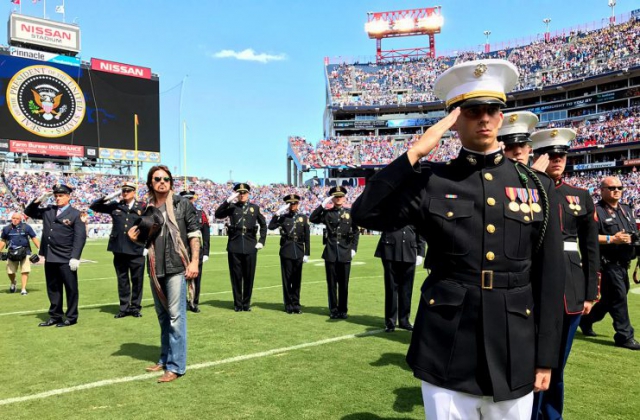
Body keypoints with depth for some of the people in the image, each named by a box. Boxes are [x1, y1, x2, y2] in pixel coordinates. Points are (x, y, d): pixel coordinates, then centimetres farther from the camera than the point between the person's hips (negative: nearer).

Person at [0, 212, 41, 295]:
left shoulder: (26, 227, -1)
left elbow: (34, 238, 2)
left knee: (25, 271, -8)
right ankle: (13, 283, 38)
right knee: (10, 272, 6)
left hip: (24, 252, -2)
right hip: (12, 252, 2)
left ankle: (23, 289, 1)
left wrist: (40, 249, -4)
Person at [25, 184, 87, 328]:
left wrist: (75, 257, -18)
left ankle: (71, 318, 14)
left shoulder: (75, 214, -6)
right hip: (50, 258, 6)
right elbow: (29, 212, 20)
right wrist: (39, 200, 2)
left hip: (66, 259, -6)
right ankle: (55, 316, 26)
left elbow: (80, 238, -11)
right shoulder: (48, 211, 12)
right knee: (53, 289, 15)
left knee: (71, 289, 4)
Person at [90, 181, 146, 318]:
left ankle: (135, 307, 17)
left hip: (137, 251, -2)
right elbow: (94, 206, 9)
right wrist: (108, 197, -3)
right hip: (119, 250, 2)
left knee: (137, 280, 5)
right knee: (122, 280, 10)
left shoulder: (142, 207, 1)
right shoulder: (115, 206, 8)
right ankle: (124, 308, 20)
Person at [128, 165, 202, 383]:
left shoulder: (182, 204, -2)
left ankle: (176, 366, 1)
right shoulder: (147, 210, 12)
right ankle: (165, 359, 27)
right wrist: (135, 236, -1)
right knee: (162, 316, 15)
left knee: (176, 316, -5)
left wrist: (194, 261, -12)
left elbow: (194, 233, -4)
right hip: (155, 269, 6)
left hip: (176, 267, -5)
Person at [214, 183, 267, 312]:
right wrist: (228, 200, -18)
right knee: (236, 276, 4)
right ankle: (237, 304, 16)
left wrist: (261, 241, 7)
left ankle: (246, 303, 18)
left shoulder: (255, 208, 9)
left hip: (250, 247, 1)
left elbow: (263, 225, 15)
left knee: (249, 276, 5)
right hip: (234, 246, -1)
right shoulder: (232, 207, 5)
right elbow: (218, 214, -11)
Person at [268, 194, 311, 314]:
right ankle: (288, 304, 11)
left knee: (297, 279, 6)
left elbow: (307, 237, 6)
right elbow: (271, 227, -14)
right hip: (286, 252, -1)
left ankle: (296, 303, 16)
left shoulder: (303, 218, 7)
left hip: (298, 253, 1)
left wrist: (307, 253, 2)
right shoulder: (282, 218, 4)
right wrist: (277, 213, -18)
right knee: (287, 279, 3)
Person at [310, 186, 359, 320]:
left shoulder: (350, 213, 5)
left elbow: (356, 232, 8)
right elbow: (312, 219, -9)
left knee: (343, 283, 5)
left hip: (345, 253, 0)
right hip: (330, 253, 0)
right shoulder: (327, 213, 4)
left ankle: (343, 309, 16)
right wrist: (323, 204, -12)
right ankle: (333, 310, 15)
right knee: (331, 283, 5)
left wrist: (353, 248, 1)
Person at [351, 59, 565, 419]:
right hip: (447, 351, -1)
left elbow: (550, 278, 3)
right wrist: (416, 152, -19)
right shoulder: (430, 182, -3)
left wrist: (545, 357, 3)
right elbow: (367, 214, -17)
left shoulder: (538, 187, 3)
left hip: (515, 353, 2)